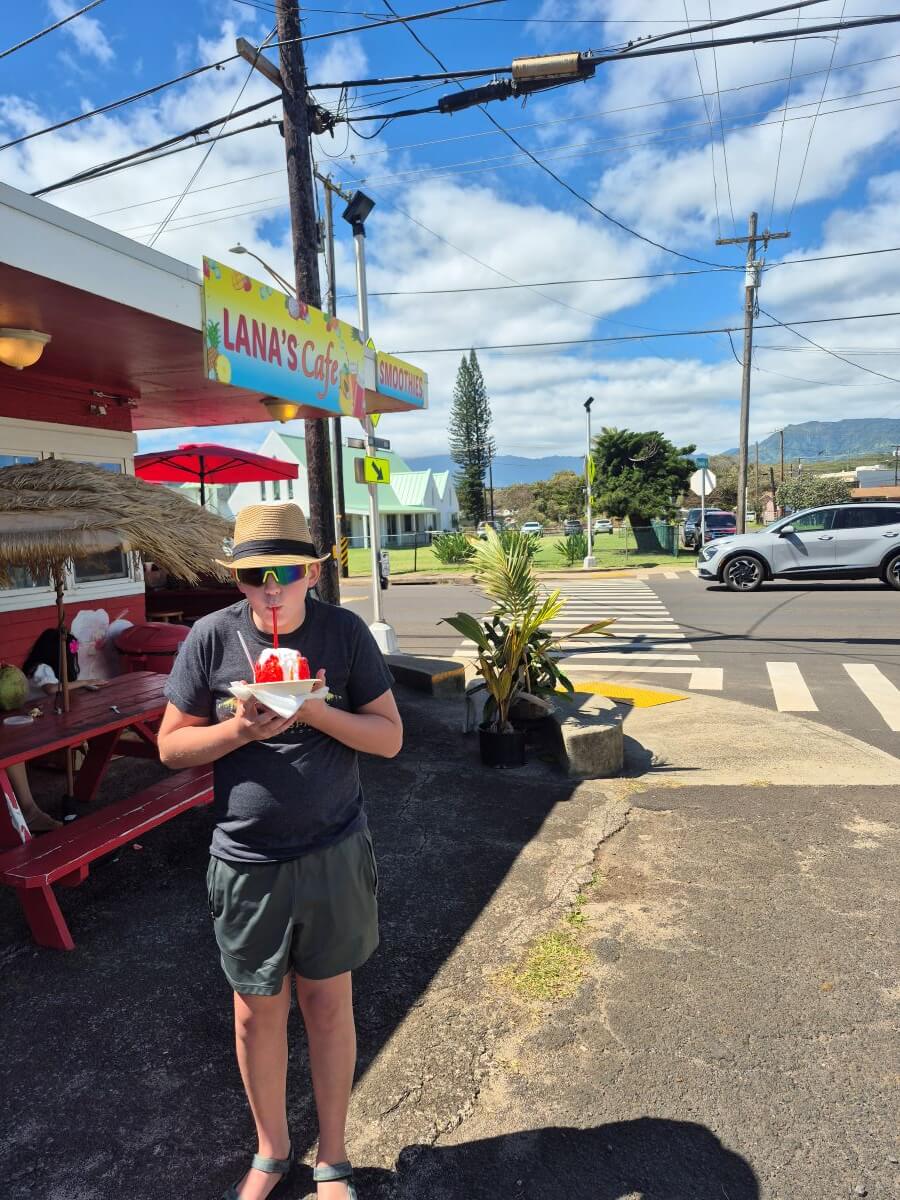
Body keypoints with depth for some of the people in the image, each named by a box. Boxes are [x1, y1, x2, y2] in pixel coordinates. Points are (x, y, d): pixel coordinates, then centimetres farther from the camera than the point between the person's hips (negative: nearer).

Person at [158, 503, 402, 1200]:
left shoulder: (344, 632, -10)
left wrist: (317, 712, -25)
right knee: (257, 1012, 17)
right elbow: (172, 746, -2)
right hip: (248, 861, 1)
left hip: (333, 853, 0)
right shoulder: (212, 638, -9)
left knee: (328, 1002, 15)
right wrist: (239, 729, -22)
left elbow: (390, 737, -8)